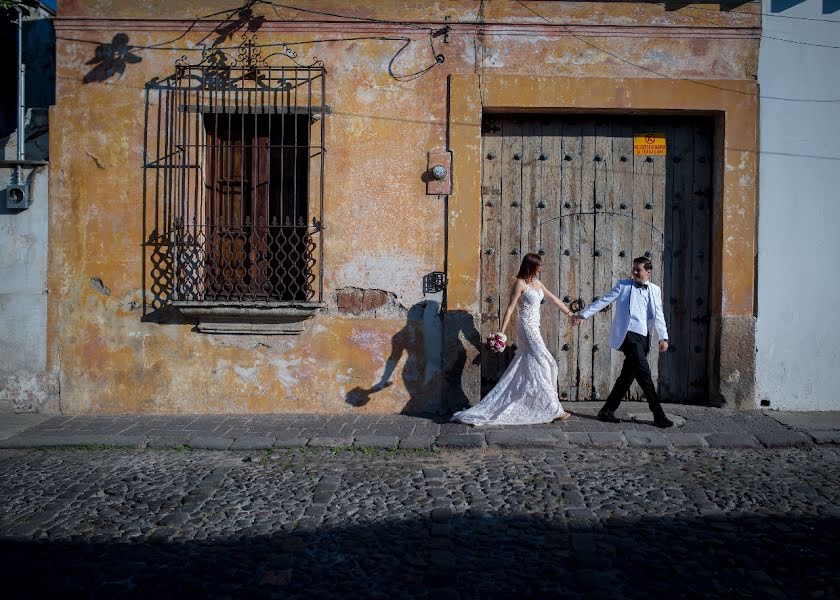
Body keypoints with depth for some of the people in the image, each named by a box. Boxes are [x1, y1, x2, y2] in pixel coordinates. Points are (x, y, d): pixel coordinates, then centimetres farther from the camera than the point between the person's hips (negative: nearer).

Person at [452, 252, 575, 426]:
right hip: (527, 328, -9)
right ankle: (553, 410, 1)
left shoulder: (536, 282, 13)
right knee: (544, 364, -6)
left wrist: (569, 313, 25)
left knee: (523, 369, 11)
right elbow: (510, 309, -14)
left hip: (533, 328, 9)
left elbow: (553, 298, 22)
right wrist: (502, 332, -19)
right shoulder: (520, 283, -11)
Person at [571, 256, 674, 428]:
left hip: (644, 337, 5)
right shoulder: (623, 285, 4)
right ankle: (658, 415, -7)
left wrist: (663, 337, 4)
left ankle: (607, 411, 15)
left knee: (628, 375, 6)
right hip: (628, 334, -5)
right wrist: (583, 314, 2)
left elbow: (658, 315, 13)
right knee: (644, 373, -12)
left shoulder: (655, 290, 15)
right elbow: (603, 301, 5)